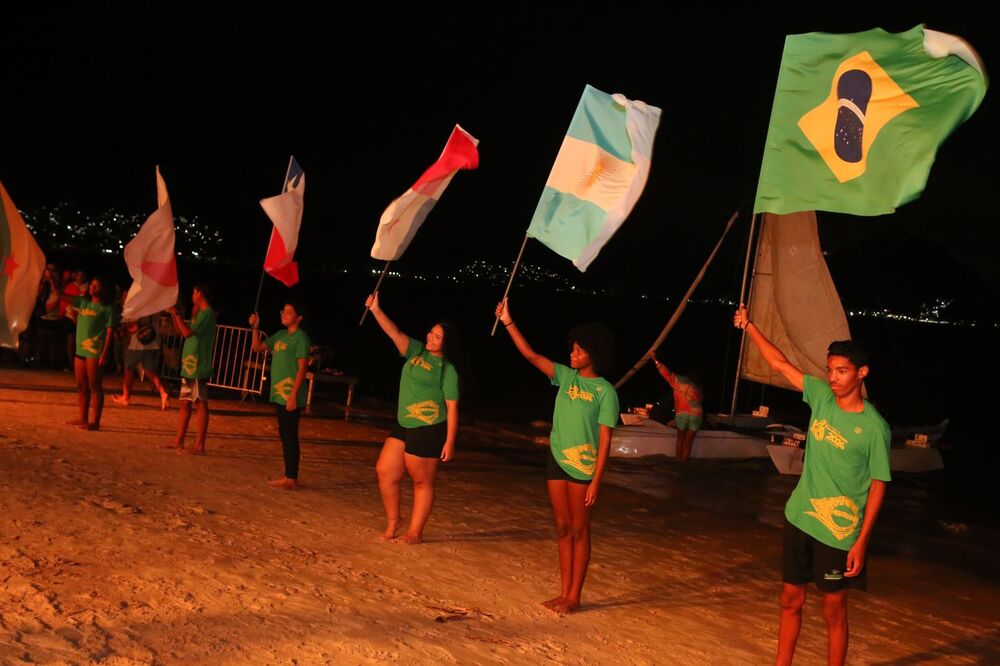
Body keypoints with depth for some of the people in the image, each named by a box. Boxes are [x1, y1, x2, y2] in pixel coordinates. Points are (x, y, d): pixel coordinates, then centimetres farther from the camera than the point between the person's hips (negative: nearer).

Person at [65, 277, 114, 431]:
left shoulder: (106, 308, -4)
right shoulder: (83, 302, 14)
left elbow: (109, 331, -10)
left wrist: (104, 352, -16)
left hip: (95, 351, -7)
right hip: (80, 349, 7)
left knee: (94, 386, -5)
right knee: (81, 386, 12)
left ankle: (96, 422, -2)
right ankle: (83, 419, 22)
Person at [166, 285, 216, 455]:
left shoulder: (207, 313, -12)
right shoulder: (199, 313, 19)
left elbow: (188, 332, -20)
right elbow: (181, 331, 24)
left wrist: (176, 313, -12)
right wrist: (173, 313, 15)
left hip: (198, 367, -10)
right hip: (189, 366, 10)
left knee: (200, 404, -8)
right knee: (185, 403, 13)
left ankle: (199, 446, -8)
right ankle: (179, 441, 20)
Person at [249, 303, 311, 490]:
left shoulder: (301, 337, -10)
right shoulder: (281, 335, 15)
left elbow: (302, 368, -16)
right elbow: (257, 347, 21)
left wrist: (293, 394, -21)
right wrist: (255, 328, 6)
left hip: (291, 396, -9)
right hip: (279, 394, 9)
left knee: (290, 436, -6)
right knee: (284, 436, 12)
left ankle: (292, 478, -3)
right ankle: (288, 476, 18)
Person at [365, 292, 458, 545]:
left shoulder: (447, 370, -9)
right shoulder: (416, 351, 8)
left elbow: (452, 408, -11)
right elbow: (394, 333, -3)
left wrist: (449, 441, -15)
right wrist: (376, 310, -18)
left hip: (428, 431, -7)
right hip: (403, 426, 7)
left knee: (422, 482, 3)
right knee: (385, 471, 6)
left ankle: (415, 533, 13)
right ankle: (393, 520, 23)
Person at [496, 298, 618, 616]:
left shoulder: (605, 391, -8)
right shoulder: (566, 376, 6)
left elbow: (605, 440, -11)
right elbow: (531, 355, 1)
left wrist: (596, 481, -15)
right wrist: (509, 323, -8)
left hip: (583, 466, -5)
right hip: (557, 460, 5)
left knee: (579, 531, 2)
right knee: (562, 529, 10)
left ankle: (574, 597, 10)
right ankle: (564, 593, 18)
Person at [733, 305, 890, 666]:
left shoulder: (874, 427, -14)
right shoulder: (821, 396, -1)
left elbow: (878, 485, -10)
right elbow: (780, 363, 7)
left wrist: (862, 540, -13)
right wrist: (749, 327, 2)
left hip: (839, 531, -5)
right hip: (799, 518, 5)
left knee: (834, 610, 5)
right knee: (790, 600, 14)